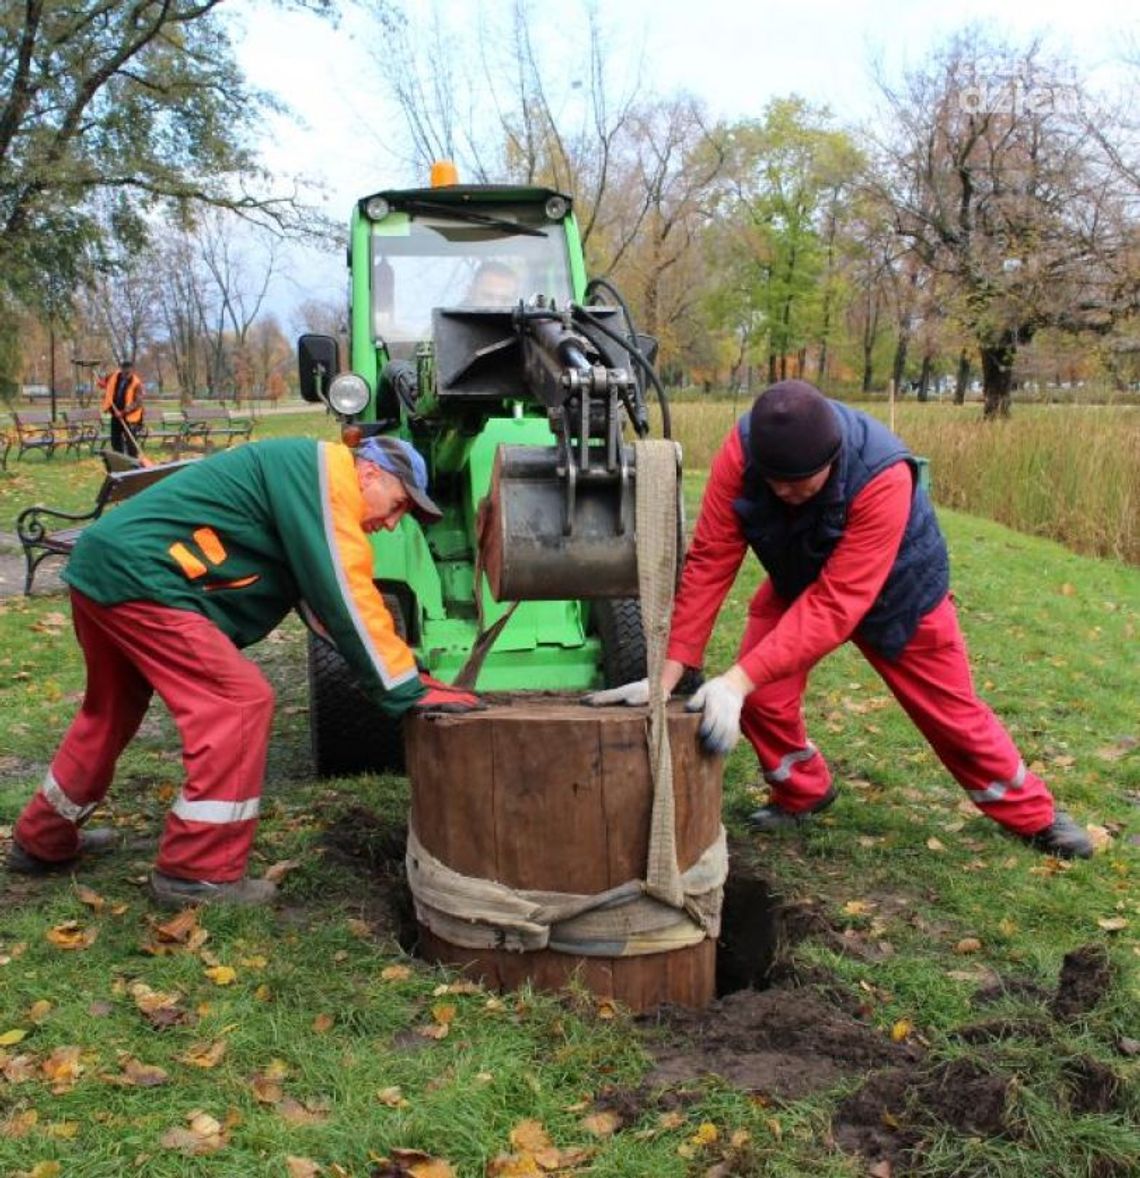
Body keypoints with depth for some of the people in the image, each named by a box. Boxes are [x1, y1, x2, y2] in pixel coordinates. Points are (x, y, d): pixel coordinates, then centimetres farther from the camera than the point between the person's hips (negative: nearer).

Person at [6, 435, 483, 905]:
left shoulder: (306, 492, 20)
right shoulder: (326, 471, -10)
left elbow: (324, 608, 17)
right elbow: (346, 598, -18)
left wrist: (404, 673, 9)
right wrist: (408, 691, -15)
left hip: (101, 565, 11)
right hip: (136, 575, -11)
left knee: (111, 712, 26)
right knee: (239, 702, -10)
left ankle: (42, 840, 43)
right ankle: (196, 873, -2)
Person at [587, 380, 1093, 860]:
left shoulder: (884, 477, -41)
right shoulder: (740, 451, -33)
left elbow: (834, 603, -44)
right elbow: (709, 562, -30)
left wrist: (738, 680, -50)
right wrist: (668, 674, -35)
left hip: (895, 592, -3)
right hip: (798, 583, 3)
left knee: (953, 713, 7)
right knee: (759, 697, -13)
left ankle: (1034, 815, 31)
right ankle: (802, 794, 16)